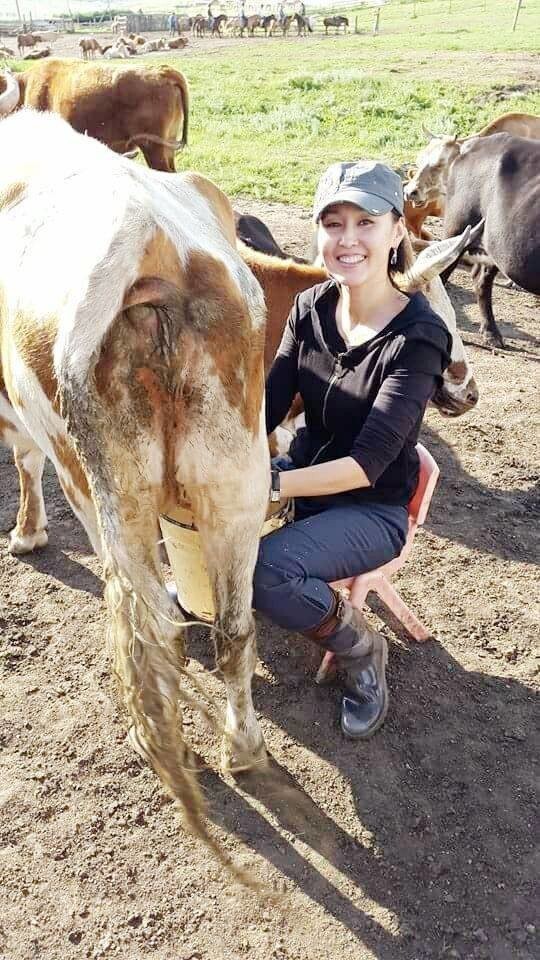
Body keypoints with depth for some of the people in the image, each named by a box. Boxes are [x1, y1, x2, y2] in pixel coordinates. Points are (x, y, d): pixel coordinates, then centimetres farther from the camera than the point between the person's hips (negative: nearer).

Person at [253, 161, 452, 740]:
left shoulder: (418, 336, -20)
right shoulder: (311, 308, -3)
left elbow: (368, 464, -26)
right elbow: (267, 407, -5)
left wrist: (272, 486, -36)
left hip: (372, 508, -5)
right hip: (302, 475, 5)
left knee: (267, 568, -31)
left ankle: (360, 648, -2)